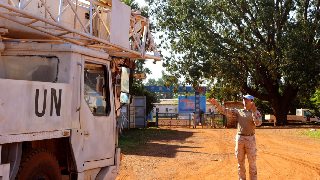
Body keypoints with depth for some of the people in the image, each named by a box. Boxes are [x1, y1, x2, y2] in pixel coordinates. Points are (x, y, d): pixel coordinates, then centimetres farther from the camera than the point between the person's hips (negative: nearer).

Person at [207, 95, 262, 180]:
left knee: (252, 162, 2)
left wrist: (254, 110, -24)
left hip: (250, 139, -3)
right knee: (240, 162, 9)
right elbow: (225, 111, -1)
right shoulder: (238, 111, 9)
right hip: (239, 138, 3)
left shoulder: (256, 112, 0)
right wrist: (217, 104, -16)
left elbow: (258, 123, -18)